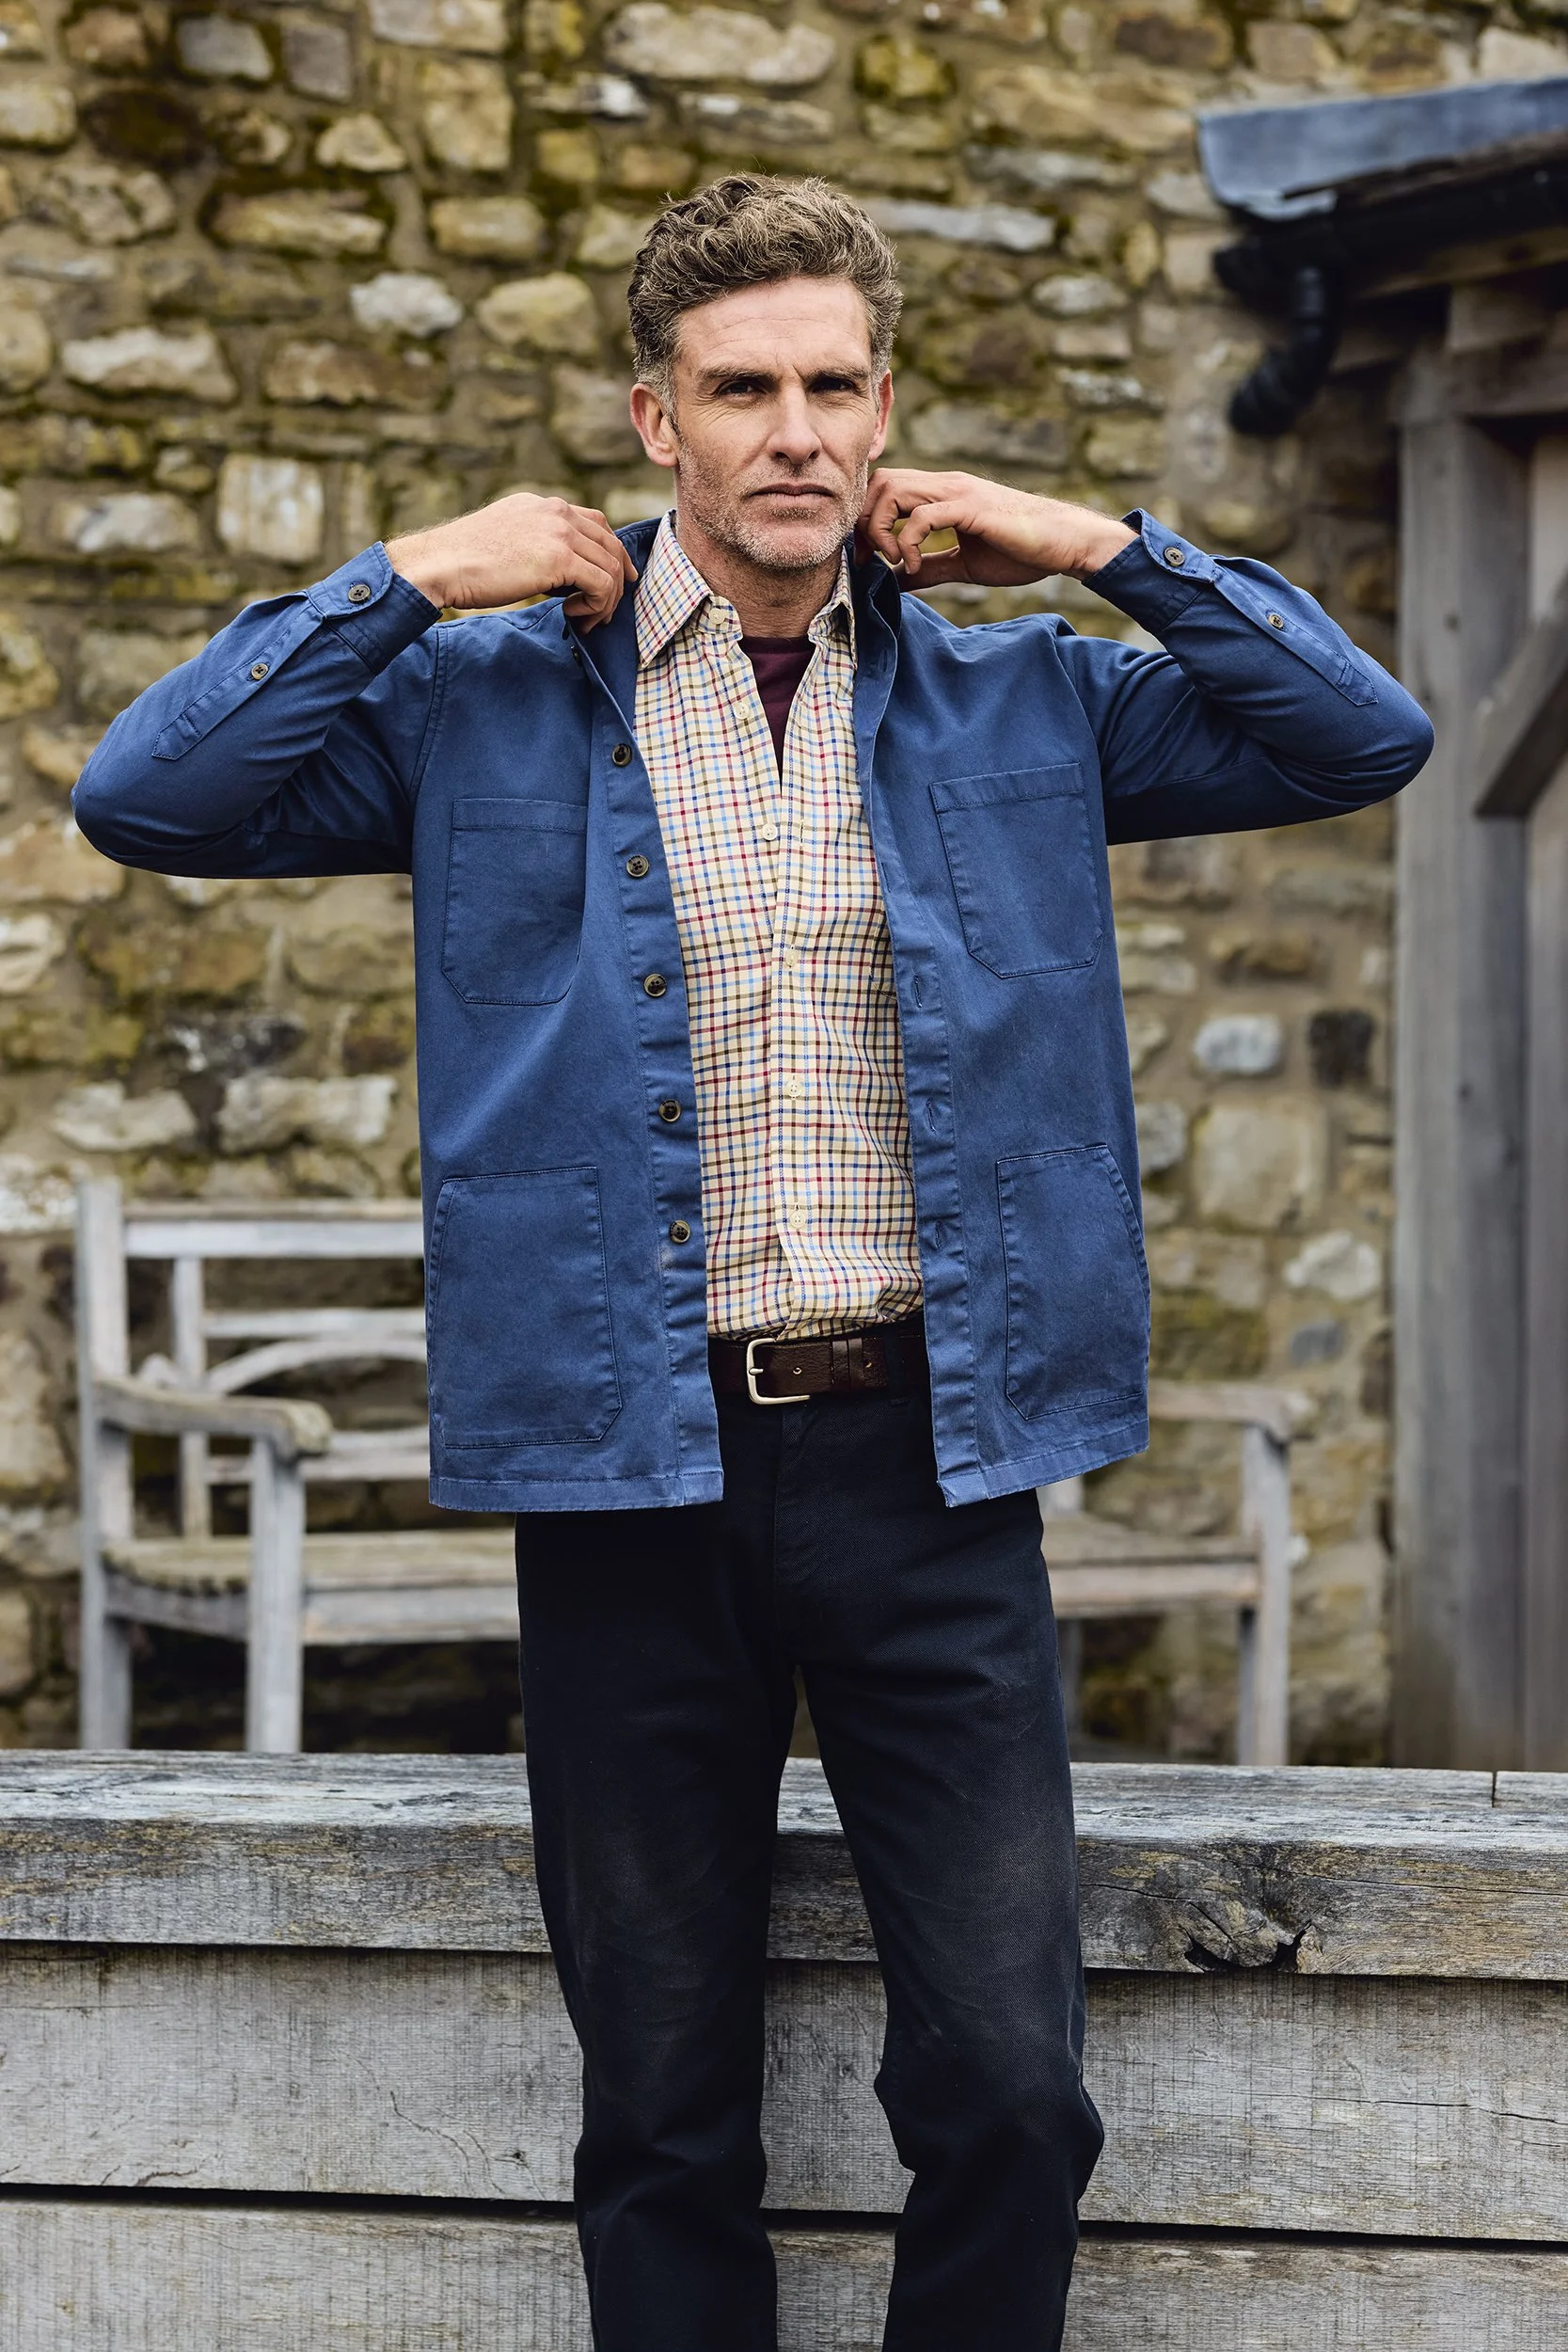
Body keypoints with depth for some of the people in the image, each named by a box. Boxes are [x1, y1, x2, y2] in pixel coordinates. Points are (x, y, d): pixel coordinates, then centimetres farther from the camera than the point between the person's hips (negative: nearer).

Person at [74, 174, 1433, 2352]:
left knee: (1012, 2090, -2)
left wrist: (1107, 546, 1)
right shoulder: (497, 705, 4)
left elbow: (1367, 738, 8)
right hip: (631, 1462, 0)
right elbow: (145, 796, -1)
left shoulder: (1020, 703, 9)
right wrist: (416, 580, -5)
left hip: (930, 1457, 1)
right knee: (665, 2114, 9)